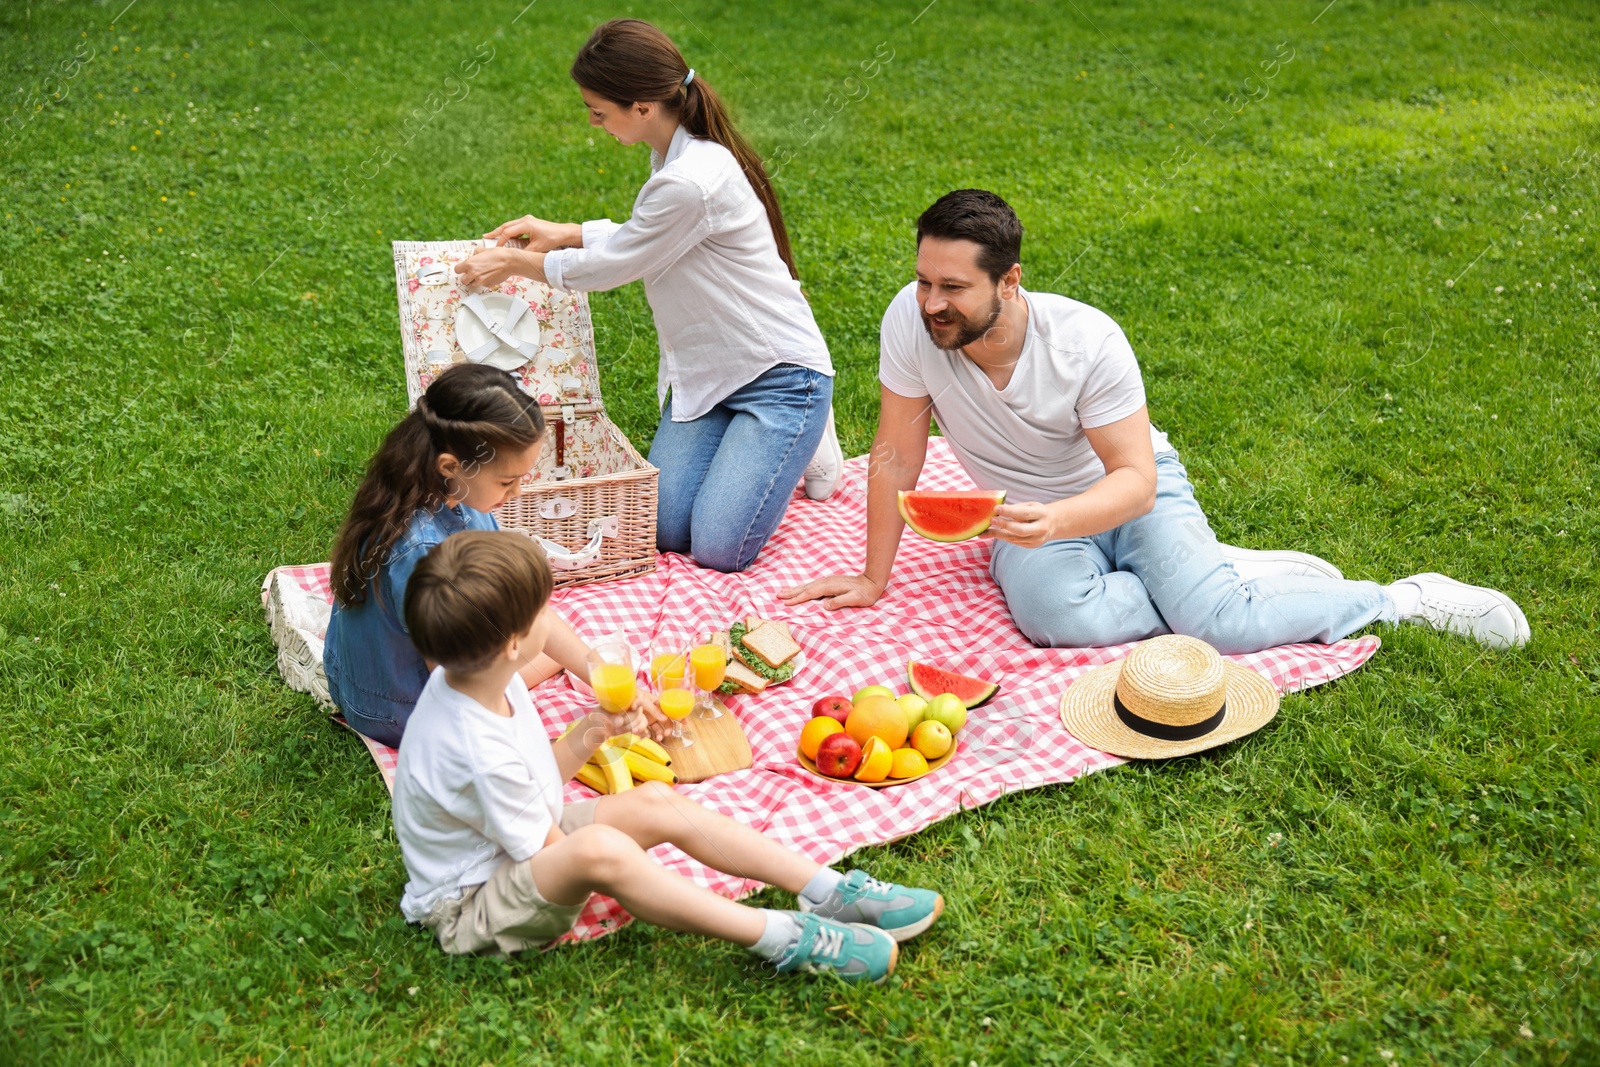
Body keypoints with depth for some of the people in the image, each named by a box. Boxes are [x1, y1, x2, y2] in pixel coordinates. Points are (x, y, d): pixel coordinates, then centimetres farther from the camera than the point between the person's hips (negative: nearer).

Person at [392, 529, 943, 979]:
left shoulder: (472, 678, -5)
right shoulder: (482, 752, -34)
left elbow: (534, 781, 7)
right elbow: (549, 849, -21)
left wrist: (583, 737, -8)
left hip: (521, 848, 10)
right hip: (467, 910, -10)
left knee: (657, 801, -6)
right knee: (599, 848, -38)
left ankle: (831, 890, -8)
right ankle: (783, 939, -35)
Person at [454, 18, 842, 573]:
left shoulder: (692, 181, -28)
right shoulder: (677, 151, 2)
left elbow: (615, 265, -14)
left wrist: (516, 264, 1)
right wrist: (562, 234, 16)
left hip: (778, 375, -8)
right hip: (707, 375, 8)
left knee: (719, 548, -15)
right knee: (661, 531, -3)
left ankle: (804, 444, 9)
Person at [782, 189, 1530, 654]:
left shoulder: (1086, 339, -26)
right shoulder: (910, 322, -21)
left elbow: (1134, 479, -25)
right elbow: (897, 455, -12)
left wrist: (1056, 521, -45)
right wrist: (874, 579, -8)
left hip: (1133, 492, -2)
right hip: (1036, 514, 3)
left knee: (1219, 625, -26)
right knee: (1055, 615, -33)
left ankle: (1406, 599, 1)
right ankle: (1228, 577, -6)